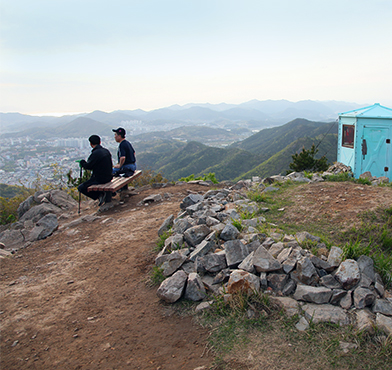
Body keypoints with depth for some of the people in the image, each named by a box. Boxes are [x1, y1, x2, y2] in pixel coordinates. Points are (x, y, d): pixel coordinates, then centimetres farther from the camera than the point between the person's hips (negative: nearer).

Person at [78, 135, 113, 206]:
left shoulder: (95, 153, -20)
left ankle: (99, 195, -4)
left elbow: (88, 166, -15)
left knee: (80, 188, 3)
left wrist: (82, 162, 6)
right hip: (108, 177, 8)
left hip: (100, 179, -8)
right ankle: (101, 193, 15)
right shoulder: (106, 151, 5)